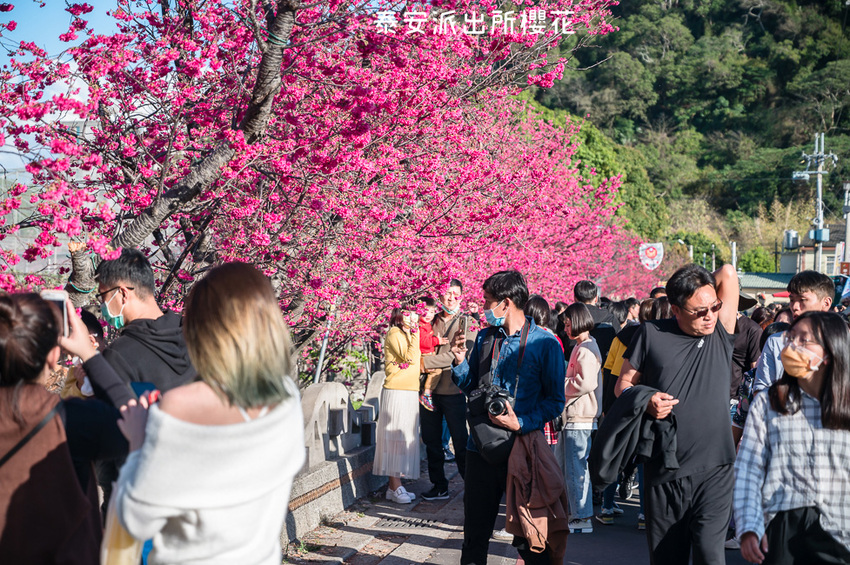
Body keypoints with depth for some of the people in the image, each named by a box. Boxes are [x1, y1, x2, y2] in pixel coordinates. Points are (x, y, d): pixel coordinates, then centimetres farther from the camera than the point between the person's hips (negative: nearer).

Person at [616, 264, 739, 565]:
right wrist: (645, 402, -11)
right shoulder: (652, 334, 2)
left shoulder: (721, 332, 3)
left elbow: (728, 273, -4)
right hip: (664, 472, 1)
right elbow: (623, 384, 8)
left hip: (713, 471, -1)